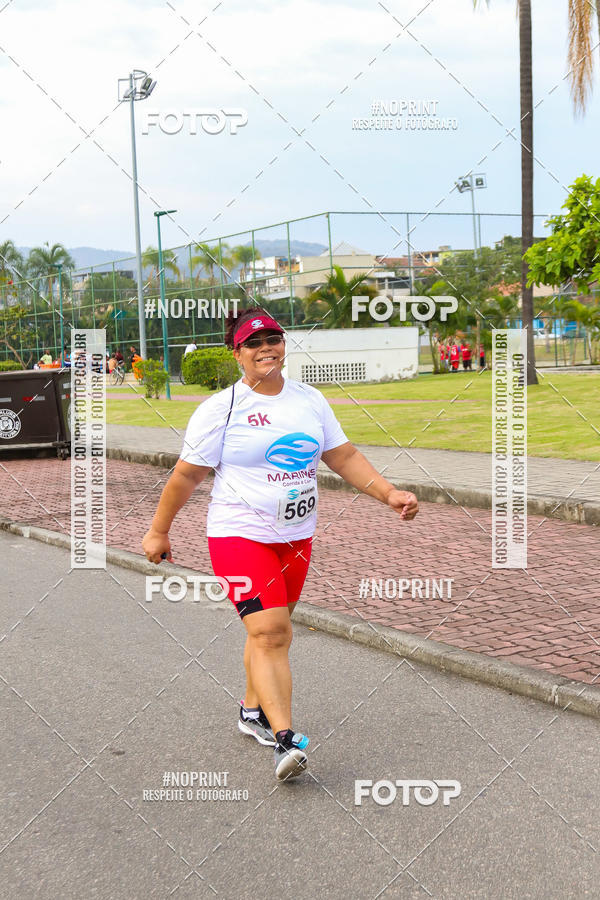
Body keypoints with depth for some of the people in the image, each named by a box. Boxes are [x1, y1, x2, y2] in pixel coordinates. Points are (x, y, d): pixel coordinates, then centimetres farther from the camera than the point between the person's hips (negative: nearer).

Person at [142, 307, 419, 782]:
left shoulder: (310, 400, 8)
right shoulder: (221, 408, -7)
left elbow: (345, 457, 11)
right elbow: (187, 475, -2)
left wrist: (389, 493, 0)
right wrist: (158, 531, 4)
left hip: (296, 536, 5)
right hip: (240, 534, -5)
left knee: (272, 630, 13)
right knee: (269, 632, -16)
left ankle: (254, 711, 34)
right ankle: (285, 739, -17)